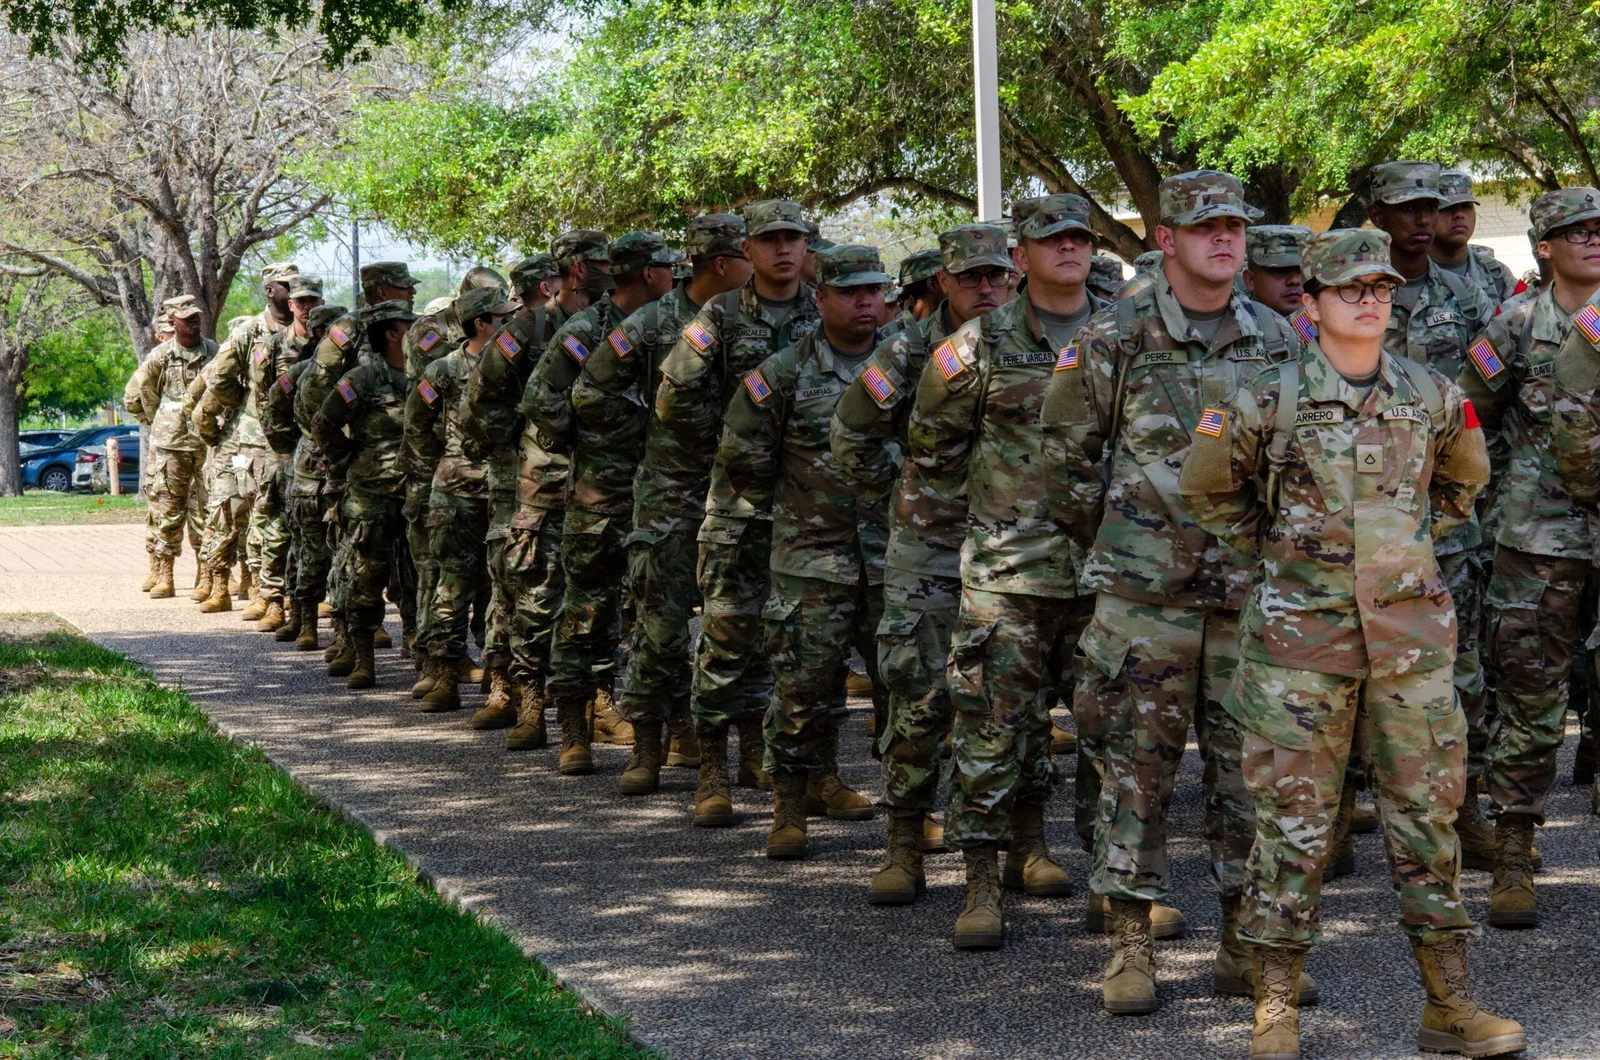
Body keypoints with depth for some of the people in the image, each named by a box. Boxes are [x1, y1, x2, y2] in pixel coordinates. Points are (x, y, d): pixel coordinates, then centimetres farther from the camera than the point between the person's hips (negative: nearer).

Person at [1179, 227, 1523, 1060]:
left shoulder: (1434, 397, 4)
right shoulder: (1268, 402, -5)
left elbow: (1464, 479, 24)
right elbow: (1206, 489, 8)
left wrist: (1413, 540, 14)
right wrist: (1274, 548, 6)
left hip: (1412, 634, 3)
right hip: (1302, 636, -3)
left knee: (1427, 815, 7)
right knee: (1294, 822, 1)